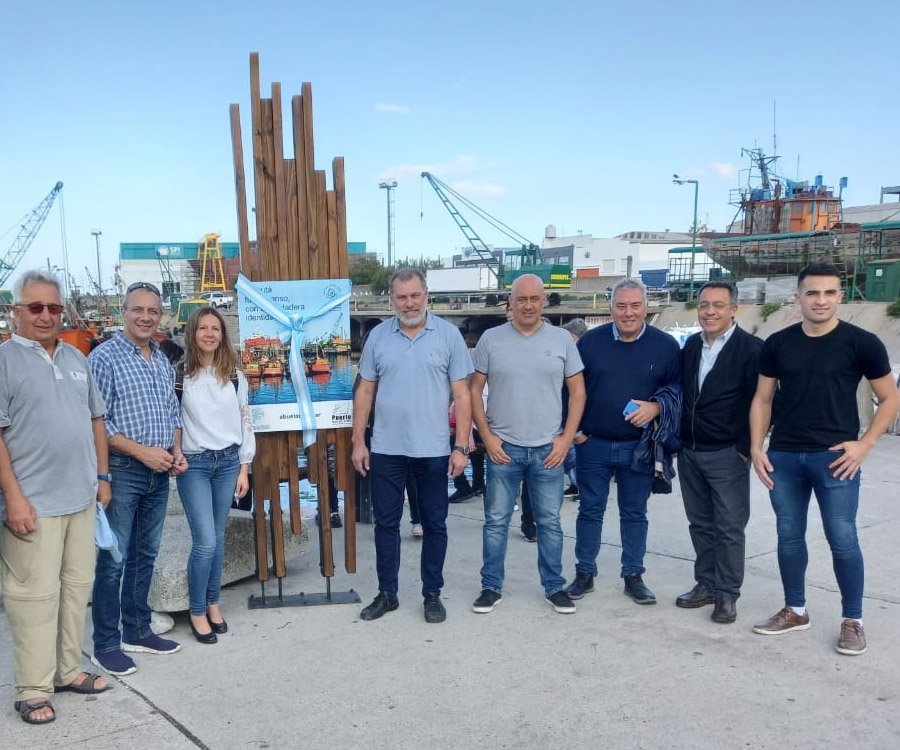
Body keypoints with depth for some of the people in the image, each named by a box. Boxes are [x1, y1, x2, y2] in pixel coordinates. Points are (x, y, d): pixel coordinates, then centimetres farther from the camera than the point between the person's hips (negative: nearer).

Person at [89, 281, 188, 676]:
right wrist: (141, 451, -17)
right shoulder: (104, 357, -9)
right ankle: (106, 645, 9)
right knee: (113, 560, -2)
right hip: (121, 470, -7)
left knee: (145, 555, 14)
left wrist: (176, 451, 3)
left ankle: (137, 631, 26)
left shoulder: (163, 361, 12)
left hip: (159, 473, 7)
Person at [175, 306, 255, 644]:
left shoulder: (234, 375, 5)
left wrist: (244, 469, 5)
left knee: (217, 538, 10)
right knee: (205, 542, -7)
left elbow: (245, 421, 7)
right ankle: (197, 612, 9)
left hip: (228, 462, 3)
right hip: (193, 464, -3)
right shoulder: (179, 375, -4)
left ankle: (213, 604, 24)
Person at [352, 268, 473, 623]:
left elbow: (461, 395, -2)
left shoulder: (448, 335, -3)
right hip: (386, 448, 2)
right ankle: (386, 593, 25)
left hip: (433, 450, -1)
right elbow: (364, 391, 7)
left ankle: (432, 594, 24)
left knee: (434, 524, 9)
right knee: (385, 523, 10)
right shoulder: (378, 336, 3)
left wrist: (461, 447, -7)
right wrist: (358, 442, 2)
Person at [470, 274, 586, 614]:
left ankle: (554, 587, 22)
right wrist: (487, 437, -5)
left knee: (550, 522, 9)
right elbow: (474, 391, 3)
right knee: (496, 521, 6)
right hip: (503, 447, 0)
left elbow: (577, 391, 5)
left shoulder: (562, 339, 2)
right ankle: (491, 587, 19)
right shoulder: (491, 338, 0)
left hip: (548, 448, 1)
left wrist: (566, 438, -3)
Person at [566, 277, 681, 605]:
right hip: (593, 444, 0)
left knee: (635, 514, 11)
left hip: (639, 447, 0)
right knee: (590, 511, 10)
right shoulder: (590, 341, -1)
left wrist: (656, 406, -18)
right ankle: (584, 574, 21)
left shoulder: (665, 345, -2)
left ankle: (634, 577, 23)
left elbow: (678, 387, 0)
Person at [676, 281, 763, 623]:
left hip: (728, 455, -5)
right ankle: (705, 585, 26)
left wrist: (745, 448, -11)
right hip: (689, 453, 6)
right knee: (701, 525, 14)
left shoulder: (752, 348, -10)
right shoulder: (690, 345, 7)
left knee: (729, 528, 3)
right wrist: (678, 441, 9)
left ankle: (727, 594, 14)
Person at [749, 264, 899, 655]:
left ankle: (852, 620, 16)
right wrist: (756, 449, 1)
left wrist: (864, 444, -8)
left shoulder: (861, 342, -5)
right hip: (783, 457, 3)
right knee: (789, 537, 11)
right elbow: (763, 398, 10)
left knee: (842, 539, 0)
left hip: (835, 457, -3)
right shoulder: (778, 343, 3)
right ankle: (795, 610, 26)